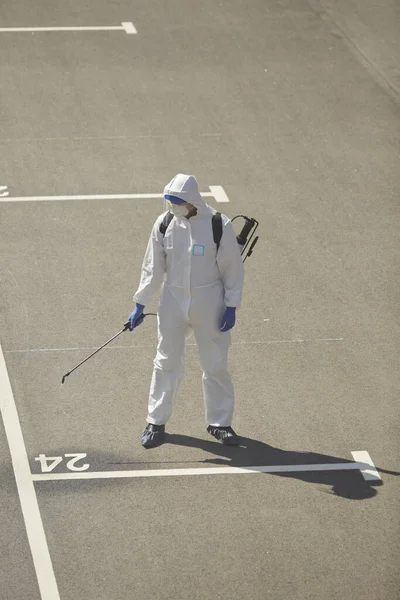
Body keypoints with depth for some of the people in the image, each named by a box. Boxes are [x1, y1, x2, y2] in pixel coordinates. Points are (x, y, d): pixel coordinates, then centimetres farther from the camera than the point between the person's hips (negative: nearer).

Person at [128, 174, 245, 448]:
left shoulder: (219, 225, -13)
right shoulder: (164, 224, -5)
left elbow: (232, 269, -5)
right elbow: (153, 268, 5)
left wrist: (231, 307, -7)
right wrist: (140, 305, 7)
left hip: (209, 306, -2)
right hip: (173, 303, 2)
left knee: (216, 364, 7)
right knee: (167, 362, 7)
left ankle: (219, 422, 20)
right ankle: (156, 422, 18)